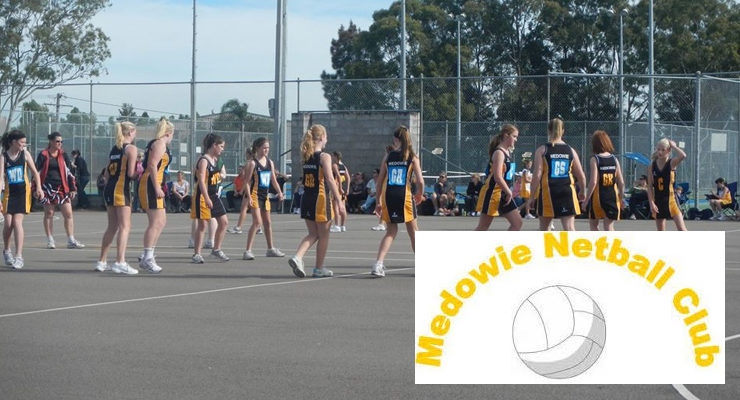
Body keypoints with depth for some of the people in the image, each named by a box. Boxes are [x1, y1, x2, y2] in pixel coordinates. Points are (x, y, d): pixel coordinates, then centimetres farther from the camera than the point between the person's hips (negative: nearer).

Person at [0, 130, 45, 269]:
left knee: (17, 222, -10)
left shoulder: (25, 154, 0)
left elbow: (35, 172, 10)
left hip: (23, 192, 0)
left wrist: (39, 188, -1)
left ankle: (19, 256, -12)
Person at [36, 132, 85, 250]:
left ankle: (71, 241, -2)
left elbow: (69, 172, 12)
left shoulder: (63, 155, 10)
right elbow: (37, 172, 3)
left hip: (62, 187, 2)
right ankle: (50, 241, 12)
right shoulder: (43, 155, 1)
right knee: (49, 214, 4)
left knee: (68, 213, -5)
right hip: (48, 188, -2)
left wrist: (72, 188, 7)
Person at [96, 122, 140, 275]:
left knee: (112, 227, 15)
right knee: (125, 226, -8)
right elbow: (131, 173, -13)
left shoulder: (114, 149, 16)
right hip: (121, 189, -8)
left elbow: (107, 173, 16)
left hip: (109, 188, 8)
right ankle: (120, 262, -19)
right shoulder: (131, 148, -6)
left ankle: (102, 262, 18)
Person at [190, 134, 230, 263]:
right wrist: (207, 199, -28)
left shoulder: (215, 160, 11)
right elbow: (201, 181, -23)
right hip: (203, 196, -9)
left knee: (224, 222, 8)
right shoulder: (204, 160, -15)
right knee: (202, 225, -4)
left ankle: (216, 250, 19)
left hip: (214, 195, 9)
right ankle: (196, 254, 3)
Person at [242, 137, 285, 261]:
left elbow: (273, 180, 14)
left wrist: (279, 192, 0)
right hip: (255, 195, -7)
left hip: (265, 195, 7)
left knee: (268, 222, 16)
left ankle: (271, 249, 29)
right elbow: (247, 181, -12)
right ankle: (248, 251, -17)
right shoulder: (252, 163, -10)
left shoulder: (270, 162, 10)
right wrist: (249, 197, -21)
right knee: (257, 222, -16)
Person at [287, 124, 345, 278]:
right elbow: (330, 179, -17)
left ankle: (297, 257, -10)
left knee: (313, 234, 13)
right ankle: (319, 268, 14)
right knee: (323, 235, 8)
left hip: (306, 199, 6)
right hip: (320, 198, -6)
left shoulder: (306, 156, 7)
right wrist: (339, 200, -15)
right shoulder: (324, 157, -12)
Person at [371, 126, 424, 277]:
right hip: (404, 195, -2)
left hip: (387, 195, 2)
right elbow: (420, 181, -4)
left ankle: (378, 264, -7)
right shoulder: (413, 157, 3)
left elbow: (380, 181, 8)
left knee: (391, 232, 11)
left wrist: (378, 202, 15)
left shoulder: (388, 156, 8)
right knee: (413, 231, 12)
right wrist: (419, 195, 16)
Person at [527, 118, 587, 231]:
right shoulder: (570, 150, 6)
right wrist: (582, 192, 25)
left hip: (547, 192, -1)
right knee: (569, 227, -4)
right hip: (567, 191, 1)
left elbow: (537, 175, -8)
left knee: (544, 228, 15)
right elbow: (581, 176, 7)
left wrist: (531, 197, -2)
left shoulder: (542, 150, -2)